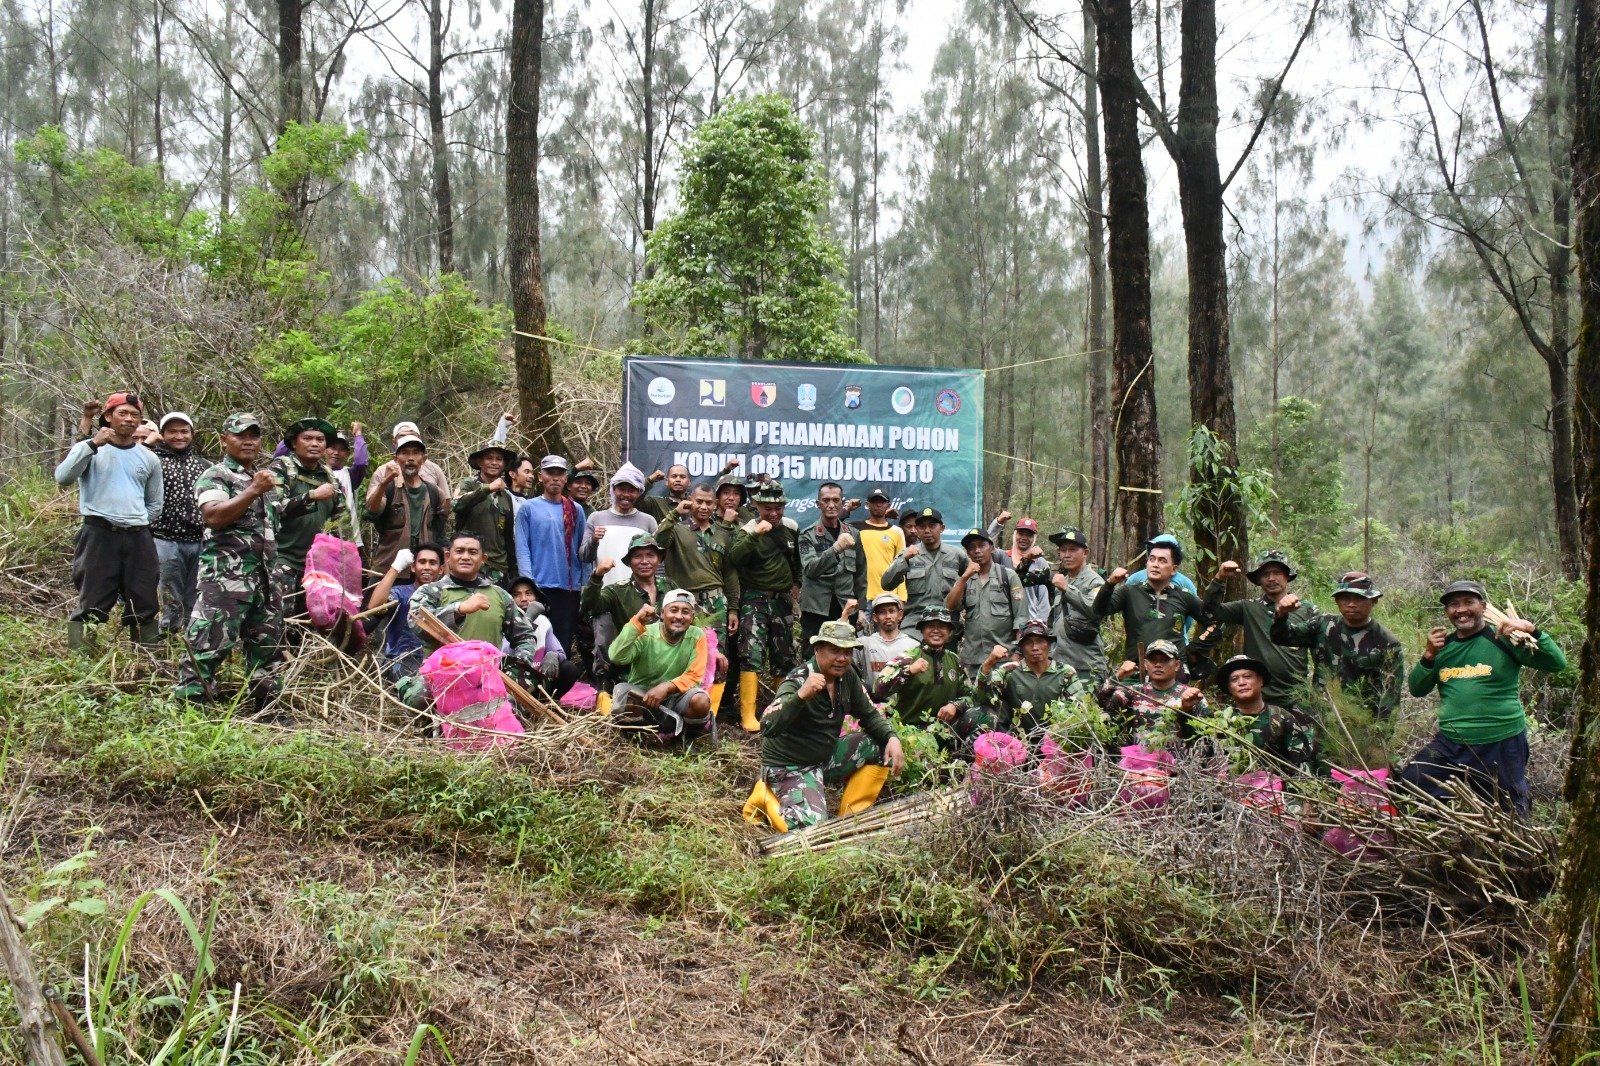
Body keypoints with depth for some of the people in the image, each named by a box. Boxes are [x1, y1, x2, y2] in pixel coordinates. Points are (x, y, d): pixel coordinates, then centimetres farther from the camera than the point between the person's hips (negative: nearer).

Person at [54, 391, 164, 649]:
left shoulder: (149, 458, 13)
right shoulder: (89, 449, 3)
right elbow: (63, 478, -16)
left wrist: (137, 524, 10)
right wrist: (93, 444, -19)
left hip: (138, 538, 4)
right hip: (99, 535, -4)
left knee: (144, 606, 7)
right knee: (92, 604, -6)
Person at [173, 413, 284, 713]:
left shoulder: (266, 478, 20)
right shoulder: (215, 476, -3)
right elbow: (213, 517, -21)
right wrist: (254, 491, -23)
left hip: (265, 576, 8)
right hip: (225, 576, -8)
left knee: (268, 644, 12)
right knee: (209, 643, -11)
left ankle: (266, 706, 21)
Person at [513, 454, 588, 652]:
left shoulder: (575, 510, 11)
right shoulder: (529, 508, 4)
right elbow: (522, 548, -2)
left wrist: (585, 584, 1)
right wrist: (528, 582, -13)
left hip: (570, 587, 2)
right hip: (539, 586, -2)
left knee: (564, 642, 6)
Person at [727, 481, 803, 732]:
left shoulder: (791, 528, 4)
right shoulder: (749, 530, -10)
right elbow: (733, 558, -29)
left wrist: (796, 584, 21)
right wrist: (754, 534, -37)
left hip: (782, 599, 5)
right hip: (755, 598, -5)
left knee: (784, 657, 11)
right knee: (752, 654, -16)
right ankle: (748, 715, -15)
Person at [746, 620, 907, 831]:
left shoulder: (847, 676, -3)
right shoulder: (799, 680, -24)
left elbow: (869, 715, 8)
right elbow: (767, 727, -38)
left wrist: (892, 738, -13)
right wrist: (801, 695, -52)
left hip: (826, 756, 8)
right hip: (790, 766, -8)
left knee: (881, 745, -2)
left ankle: (850, 816, 3)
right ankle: (767, 798, 2)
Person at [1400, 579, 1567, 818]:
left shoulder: (1504, 639, -6)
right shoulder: (1444, 645, 8)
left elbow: (1556, 663, -12)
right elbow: (1418, 690, 8)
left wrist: (1532, 630, -27)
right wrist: (1429, 655, -8)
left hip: (1501, 745, -4)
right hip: (1449, 743, 4)